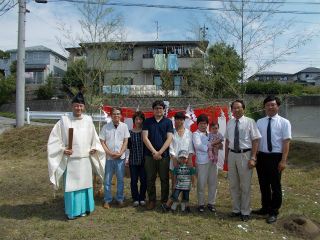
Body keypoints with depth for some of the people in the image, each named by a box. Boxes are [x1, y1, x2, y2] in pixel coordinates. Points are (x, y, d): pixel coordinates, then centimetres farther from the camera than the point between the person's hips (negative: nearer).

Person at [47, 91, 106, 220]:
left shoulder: (88, 121, 6)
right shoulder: (64, 121, -4)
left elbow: (94, 138, 17)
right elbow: (54, 139, -1)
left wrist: (94, 148, 2)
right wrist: (63, 149, -13)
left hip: (85, 159, 3)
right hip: (70, 160, -3)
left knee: (84, 184, 12)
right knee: (70, 184, 2)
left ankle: (83, 209, 27)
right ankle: (71, 211, 17)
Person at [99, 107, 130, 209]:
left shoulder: (124, 126, 3)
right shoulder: (106, 127, 0)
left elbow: (125, 141, 2)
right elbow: (102, 142, -1)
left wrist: (120, 153, -10)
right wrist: (109, 153, -12)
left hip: (120, 157, 1)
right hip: (108, 157, 0)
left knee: (120, 179, 8)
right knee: (107, 179, 6)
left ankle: (120, 199, 22)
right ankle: (107, 200, 20)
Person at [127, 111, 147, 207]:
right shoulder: (130, 132, 4)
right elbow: (128, 146, 8)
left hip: (143, 159, -1)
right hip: (133, 159, 1)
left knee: (144, 180, 5)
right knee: (134, 180, 7)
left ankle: (142, 198, 20)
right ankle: (135, 199, 20)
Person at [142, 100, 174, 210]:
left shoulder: (168, 122, 4)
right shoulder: (148, 121, 6)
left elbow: (169, 138, -4)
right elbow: (145, 137, -2)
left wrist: (159, 152, -12)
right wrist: (154, 152, -11)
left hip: (164, 155, 0)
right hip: (149, 155, 1)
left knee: (164, 179, 5)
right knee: (150, 179, 6)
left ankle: (165, 200, 18)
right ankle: (151, 200, 19)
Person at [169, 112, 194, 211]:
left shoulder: (189, 133, 10)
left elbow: (190, 147, 5)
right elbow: (170, 147, 1)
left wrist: (190, 158, -8)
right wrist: (174, 158, -10)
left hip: (186, 161, 1)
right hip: (174, 161, 0)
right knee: (174, 182, 3)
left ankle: (183, 202, 13)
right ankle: (175, 201, 15)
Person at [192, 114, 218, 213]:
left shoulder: (210, 134, 19)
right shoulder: (196, 134, 2)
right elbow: (198, 145, -12)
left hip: (212, 160, 5)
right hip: (202, 161, -5)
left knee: (213, 183, 8)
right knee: (201, 184, -1)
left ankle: (211, 203, 22)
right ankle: (201, 204, 13)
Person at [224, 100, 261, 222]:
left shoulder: (250, 122, -7)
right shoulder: (229, 123, 8)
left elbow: (255, 141, -9)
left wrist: (253, 158, -14)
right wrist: (226, 157, 12)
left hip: (245, 154, -5)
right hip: (232, 154, 5)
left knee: (245, 186, 5)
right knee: (233, 185, 14)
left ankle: (245, 212, 23)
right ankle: (237, 209, 32)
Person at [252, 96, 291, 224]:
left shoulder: (284, 123, -4)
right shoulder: (259, 122, 7)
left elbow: (286, 142, -8)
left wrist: (283, 161, -14)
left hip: (276, 157, -4)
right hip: (262, 156, 4)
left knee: (275, 186, 7)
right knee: (263, 184, 16)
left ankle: (274, 212, 25)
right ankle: (265, 208, 35)